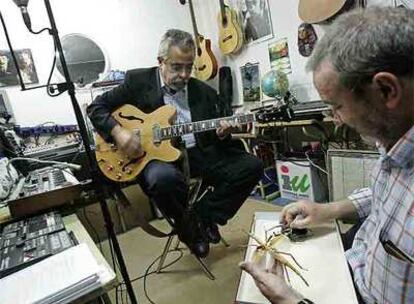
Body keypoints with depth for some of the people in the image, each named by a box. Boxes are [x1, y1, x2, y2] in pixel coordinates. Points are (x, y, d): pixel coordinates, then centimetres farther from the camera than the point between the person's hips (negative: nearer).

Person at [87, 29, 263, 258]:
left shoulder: (205, 92, 12)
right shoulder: (138, 81, 3)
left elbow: (212, 140, 14)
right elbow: (96, 107, 5)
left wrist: (221, 135, -11)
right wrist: (118, 131, -13)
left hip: (199, 153, 4)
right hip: (156, 154, -3)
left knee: (252, 166, -13)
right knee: (163, 178, -39)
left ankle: (202, 216, 2)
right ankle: (187, 224, -3)